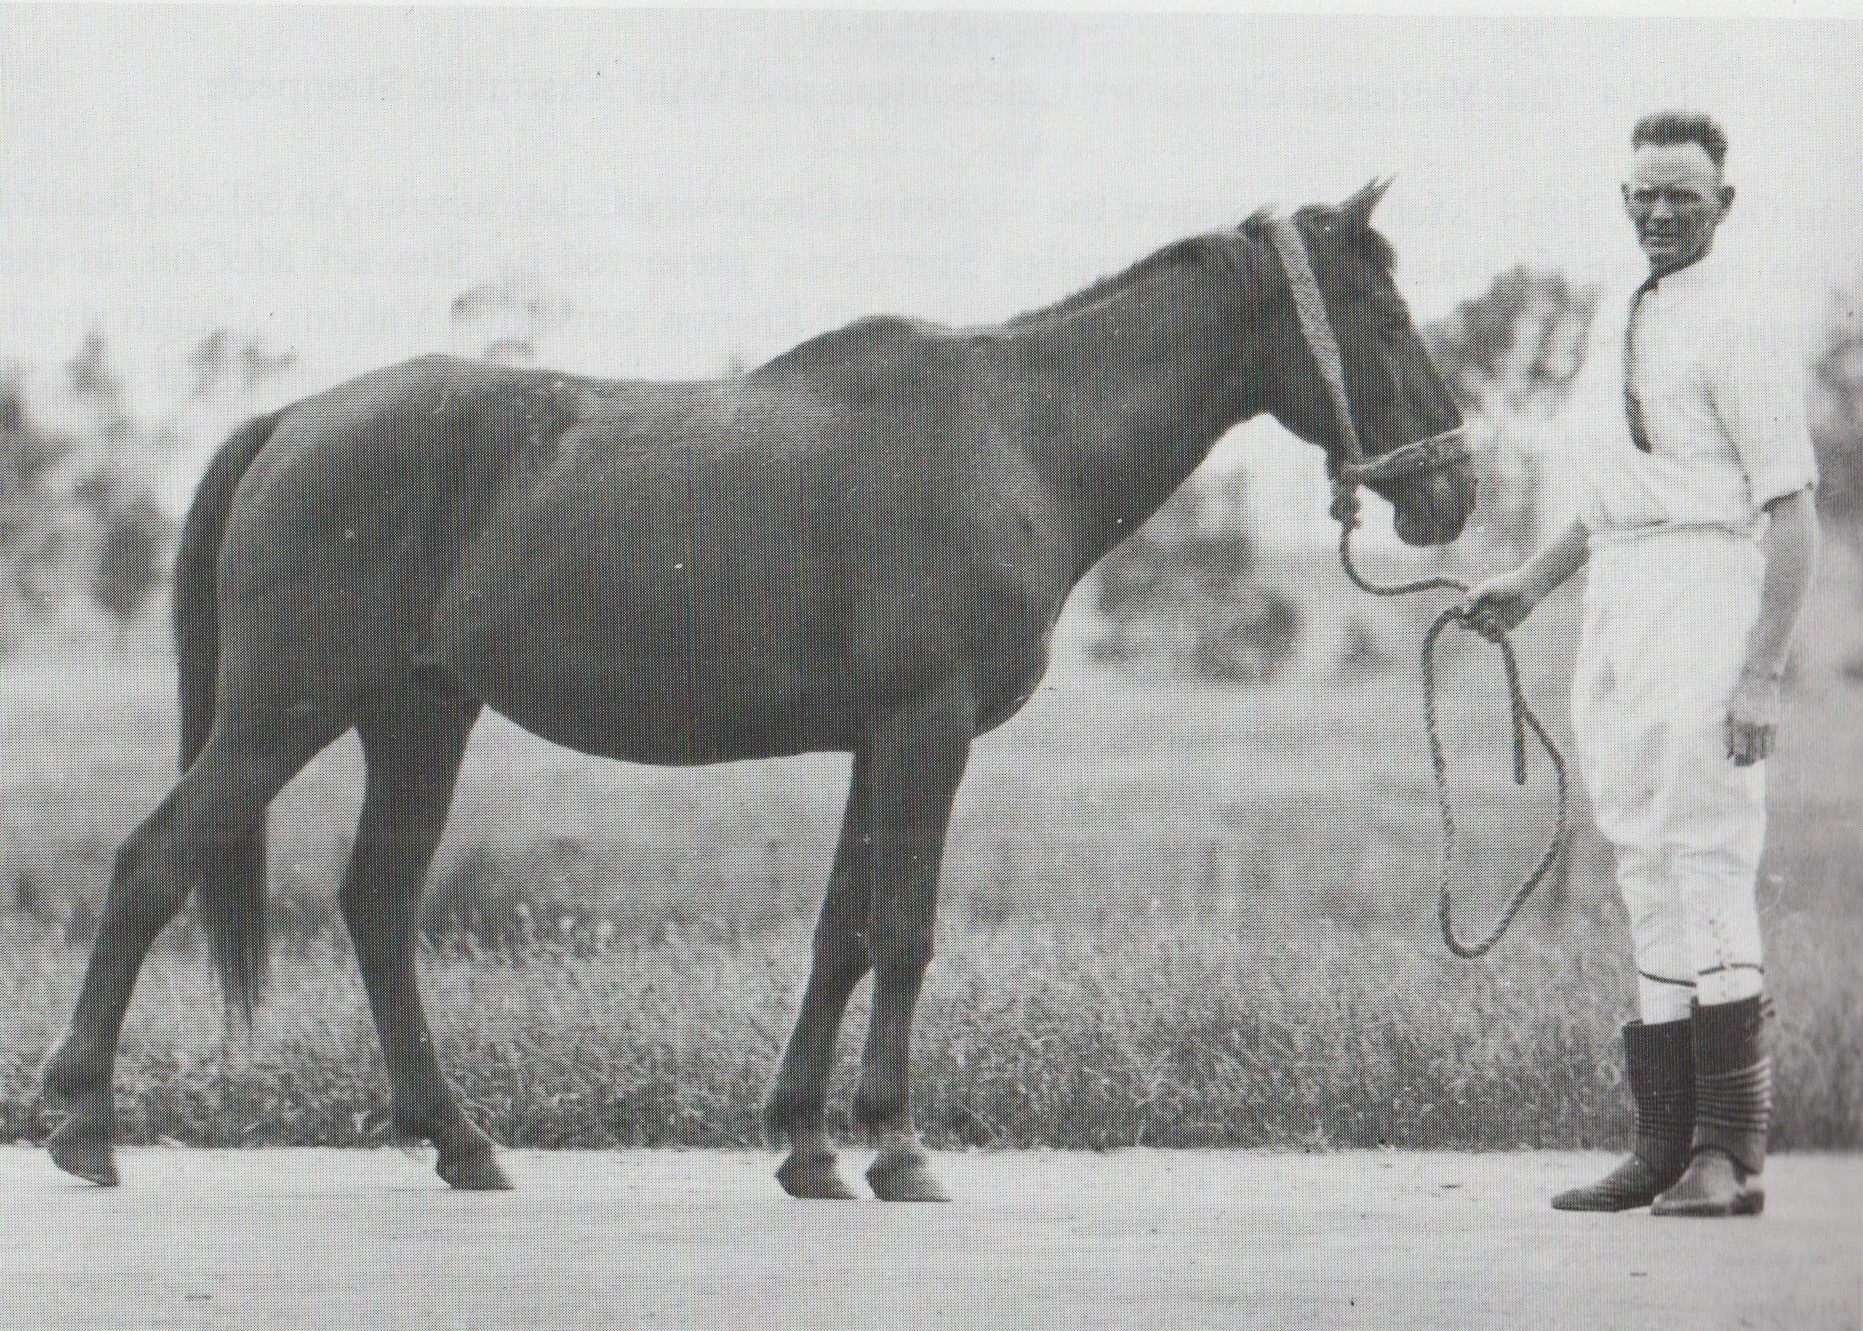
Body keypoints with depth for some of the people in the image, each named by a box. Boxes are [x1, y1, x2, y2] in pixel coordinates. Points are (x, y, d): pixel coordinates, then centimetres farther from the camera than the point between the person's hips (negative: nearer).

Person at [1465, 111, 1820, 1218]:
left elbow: (1795, 514, -16)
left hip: (1704, 597, -9)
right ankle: (1667, 1141, 13)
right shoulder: (1631, 318, 15)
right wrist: (1534, 583, 27)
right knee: (1648, 877, 9)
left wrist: (1763, 674, -21)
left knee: (1708, 872, -9)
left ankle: (1732, 1150, -7)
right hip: (1618, 601, 9)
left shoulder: (1735, 326, -12)